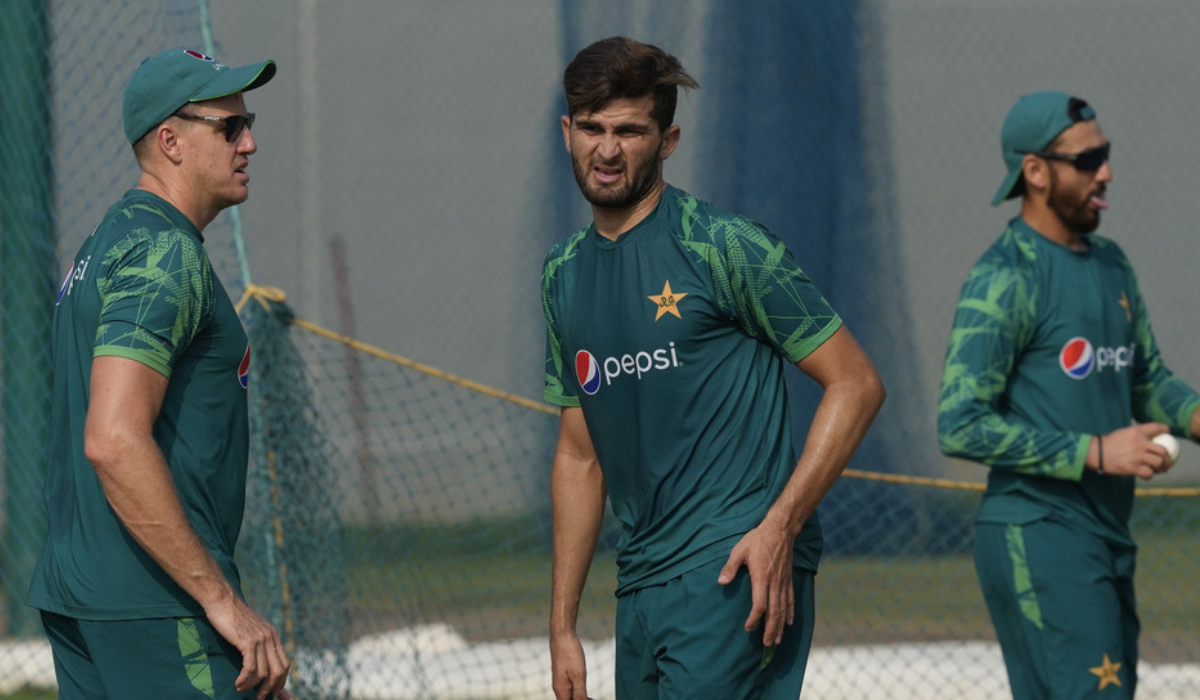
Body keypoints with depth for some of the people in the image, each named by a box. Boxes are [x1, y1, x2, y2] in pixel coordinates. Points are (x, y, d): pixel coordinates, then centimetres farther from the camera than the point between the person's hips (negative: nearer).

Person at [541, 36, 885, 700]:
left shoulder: (722, 246, -5)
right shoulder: (564, 274, 16)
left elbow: (855, 384, -6)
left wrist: (779, 527, -15)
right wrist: (562, 626, 18)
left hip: (737, 572, -7)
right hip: (640, 588, 7)